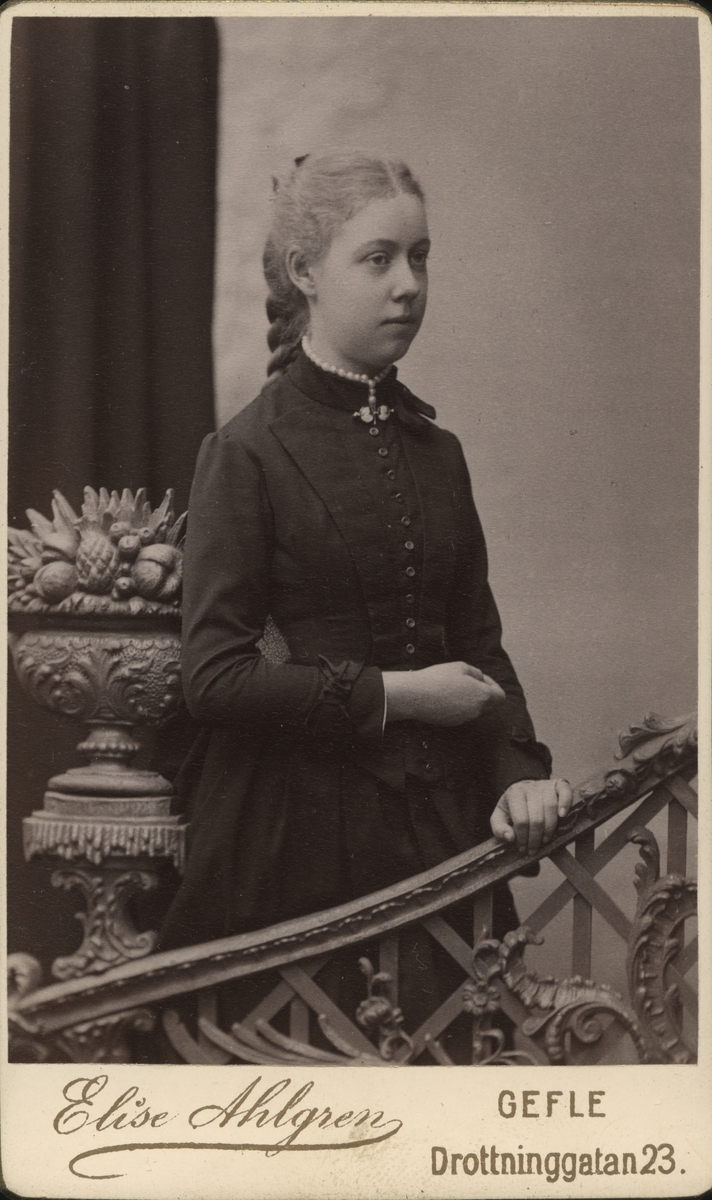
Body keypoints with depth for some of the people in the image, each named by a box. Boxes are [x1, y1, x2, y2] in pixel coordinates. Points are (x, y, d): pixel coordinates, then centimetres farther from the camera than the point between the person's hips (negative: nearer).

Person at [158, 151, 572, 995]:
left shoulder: (436, 451, 11)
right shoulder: (248, 453, -7)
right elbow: (215, 678, -13)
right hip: (296, 836, -5)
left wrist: (518, 769, -3)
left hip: (440, 827, 5)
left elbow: (478, 641, 13)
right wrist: (394, 693, -14)